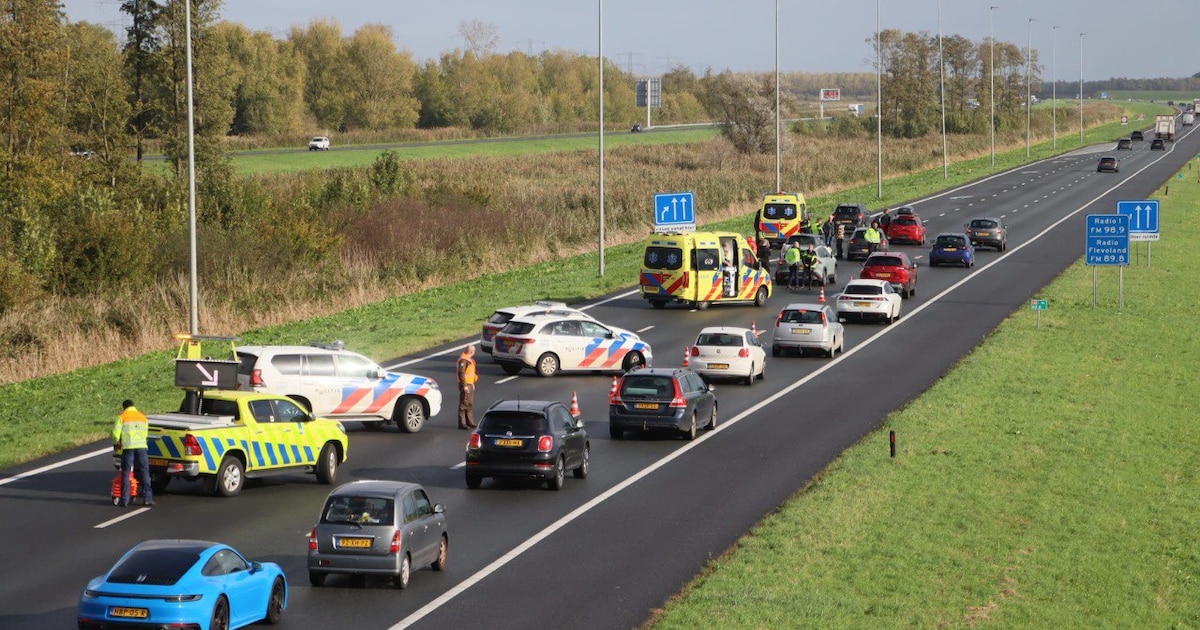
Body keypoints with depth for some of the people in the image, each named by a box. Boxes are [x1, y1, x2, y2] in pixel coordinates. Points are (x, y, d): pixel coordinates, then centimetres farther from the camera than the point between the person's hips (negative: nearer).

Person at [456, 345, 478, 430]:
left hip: (470, 384, 10)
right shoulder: (463, 360, -18)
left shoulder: (469, 359, 14)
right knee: (464, 404, -7)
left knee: (470, 404, 16)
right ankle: (462, 423, -4)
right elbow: (461, 373, -22)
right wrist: (464, 386, -23)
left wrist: (472, 383, 23)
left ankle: (470, 422, 24)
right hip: (465, 385, -10)